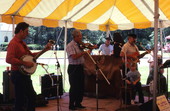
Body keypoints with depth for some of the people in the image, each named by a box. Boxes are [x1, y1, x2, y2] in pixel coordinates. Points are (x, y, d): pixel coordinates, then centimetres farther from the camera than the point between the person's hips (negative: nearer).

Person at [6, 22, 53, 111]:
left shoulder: (22, 43, 13)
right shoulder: (13, 43, -16)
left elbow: (31, 55, 22)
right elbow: (9, 59, -29)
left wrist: (44, 50, 15)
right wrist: (25, 63, -26)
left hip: (25, 75, 10)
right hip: (18, 75, -10)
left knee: (32, 96, 18)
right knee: (20, 100, -2)